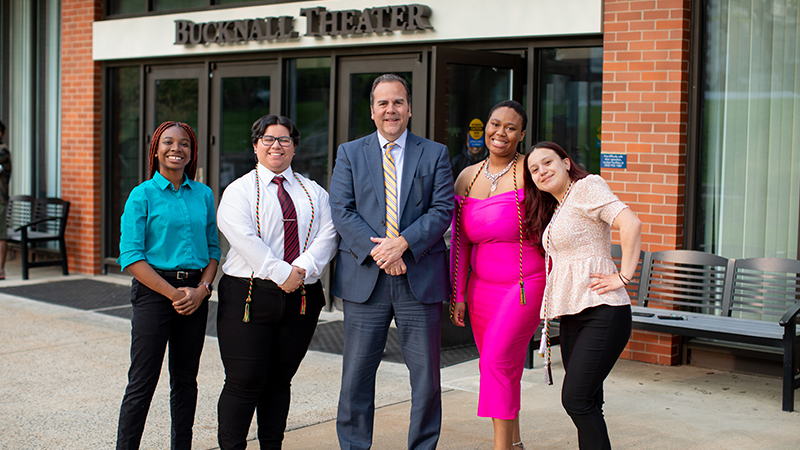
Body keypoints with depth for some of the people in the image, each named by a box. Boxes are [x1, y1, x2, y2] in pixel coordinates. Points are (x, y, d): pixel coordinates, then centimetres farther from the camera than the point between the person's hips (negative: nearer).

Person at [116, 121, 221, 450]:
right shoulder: (142, 195, -4)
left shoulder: (204, 194, 8)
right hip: (154, 291, -4)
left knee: (186, 379, 12)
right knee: (142, 382, -3)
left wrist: (201, 289, -6)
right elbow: (131, 257, -9)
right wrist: (173, 293, -14)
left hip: (196, 293, 4)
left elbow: (213, 248, 11)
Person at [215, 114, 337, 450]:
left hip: (302, 297, 3)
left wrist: (302, 269, -14)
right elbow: (244, 238, -11)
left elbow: (327, 236, 2)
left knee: (280, 380, 9)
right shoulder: (240, 190, 4)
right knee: (244, 382, -4)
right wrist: (282, 273, -18)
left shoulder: (314, 193, 15)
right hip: (250, 295, -3)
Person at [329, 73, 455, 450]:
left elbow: (442, 210, -1)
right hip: (365, 277, 1)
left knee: (426, 375, 4)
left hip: (420, 277, 0)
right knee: (356, 374, 5)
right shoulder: (349, 154, 10)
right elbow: (342, 211, 0)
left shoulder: (435, 155, 8)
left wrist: (402, 243, -15)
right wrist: (376, 251, -13)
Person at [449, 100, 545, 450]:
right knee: (504, 372, 10)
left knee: (496, 362, -15)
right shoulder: (467, 177, 8)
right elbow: (459, 241, 11)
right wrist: (457, 294, 9)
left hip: (525, 286, -5)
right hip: (482, 287, 5)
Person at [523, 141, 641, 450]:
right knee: (587, 404, 9)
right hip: (572, 315, 9)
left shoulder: (587, 186, -6)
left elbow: (630, 224, -19)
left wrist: (624, 276, -17)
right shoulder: (554, 208, 21)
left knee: (575, 398, -15)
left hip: (602, 312, -9)